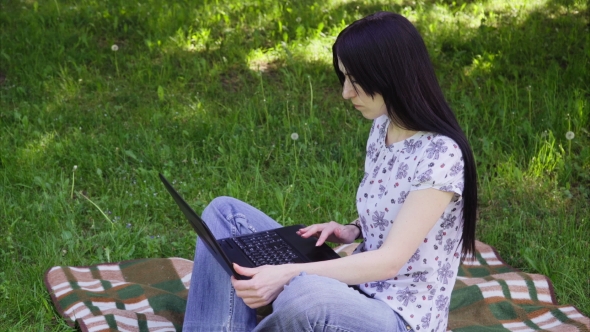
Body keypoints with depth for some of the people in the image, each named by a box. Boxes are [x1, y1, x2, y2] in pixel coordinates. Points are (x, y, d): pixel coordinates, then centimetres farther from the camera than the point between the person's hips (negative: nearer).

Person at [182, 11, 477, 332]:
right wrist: (353, 230, -2)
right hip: (358, 288, 9)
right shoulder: (382, 127, 4)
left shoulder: (441, 155, -21)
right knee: (225, 212, 2)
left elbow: (391, 261, -25)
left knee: (304, 294, -41)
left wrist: (289, 275, -31)